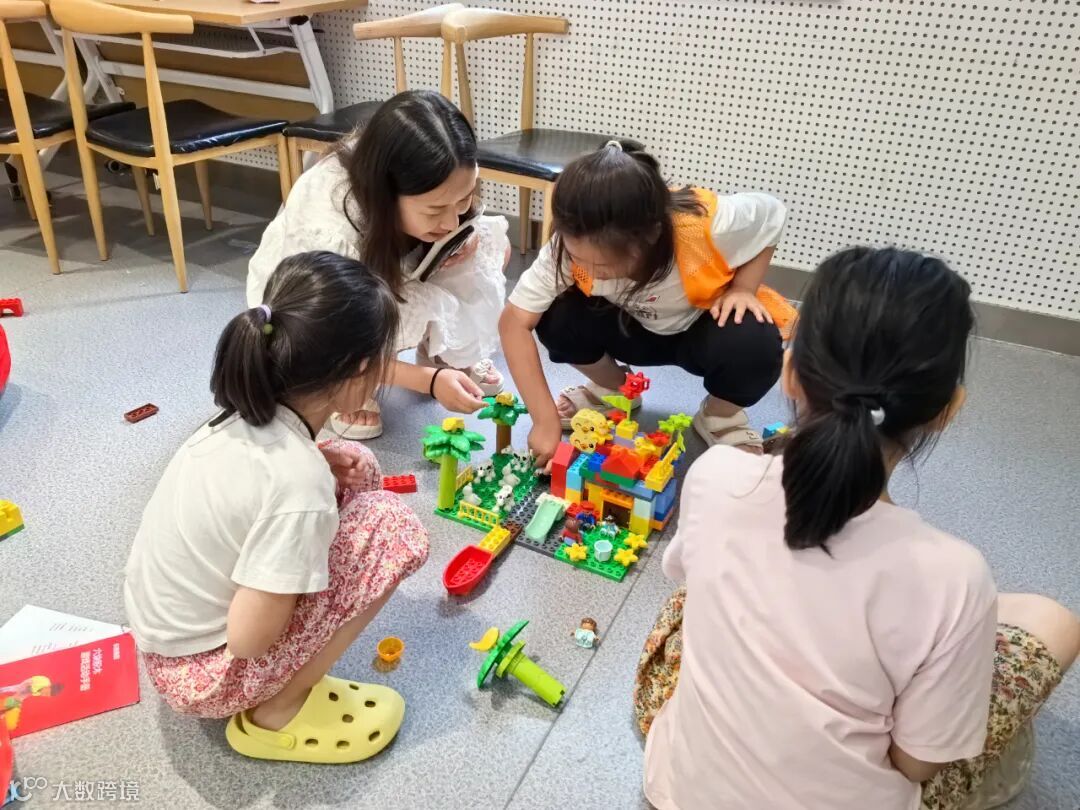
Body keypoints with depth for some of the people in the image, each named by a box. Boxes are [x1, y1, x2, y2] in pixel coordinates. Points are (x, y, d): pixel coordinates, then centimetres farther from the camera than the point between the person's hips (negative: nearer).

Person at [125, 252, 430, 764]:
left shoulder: (244, 415, -10)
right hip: (203, 674, -7)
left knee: (353, 469, 3)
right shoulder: (299, 480, -33)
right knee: (391, 527, -16)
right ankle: (278, 713, 0)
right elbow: (249, 638, -25)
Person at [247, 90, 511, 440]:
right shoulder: (330, 235, -43)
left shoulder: (424, 190, -28)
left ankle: (446, 353, 1)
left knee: (491, 246, -18)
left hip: (378, 280, 5)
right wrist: (430, 381, -39)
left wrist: (468, 239, -28)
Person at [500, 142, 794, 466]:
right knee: (557, 318, -25)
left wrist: (742, 289, -25)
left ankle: (721, 415, 2)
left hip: (706, 326, -1)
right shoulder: (571, 247, -30)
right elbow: (514, 323, -29)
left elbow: (771, 214, -14)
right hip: (634, 328, 2)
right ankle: (614, 389, 7)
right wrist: (546, 422, -33)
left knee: (754, 345, -35)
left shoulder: (705, 225, -36)